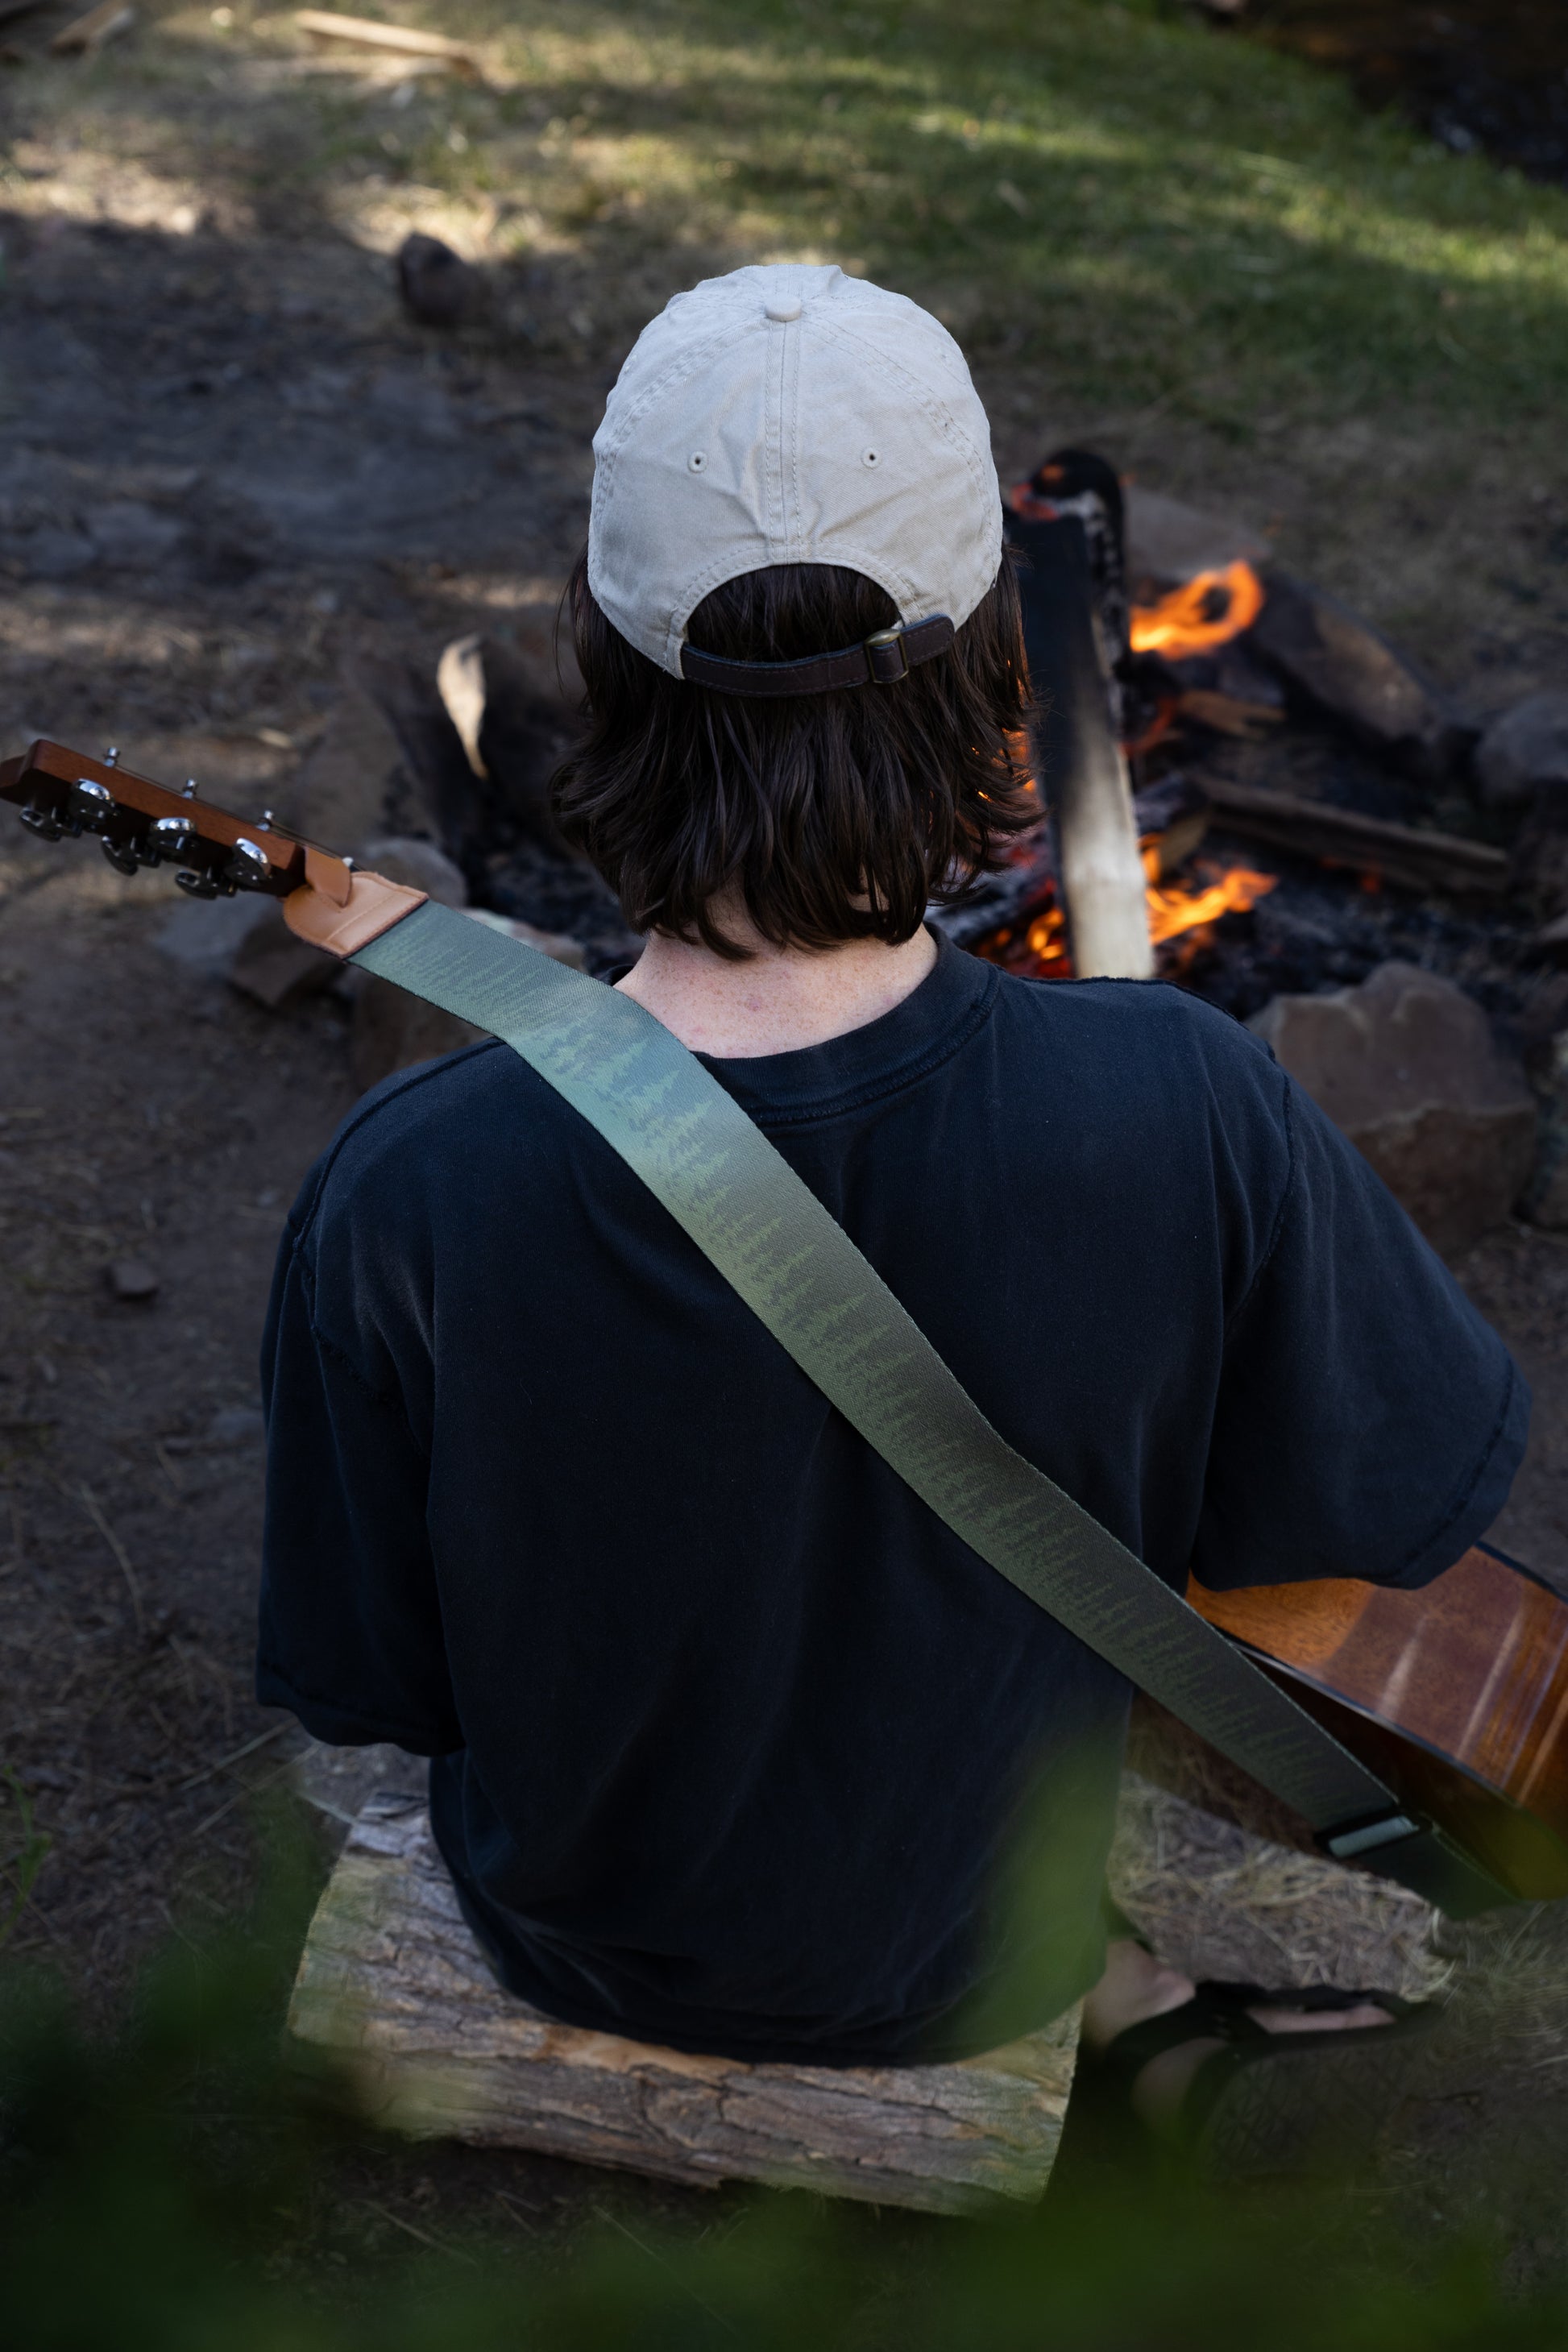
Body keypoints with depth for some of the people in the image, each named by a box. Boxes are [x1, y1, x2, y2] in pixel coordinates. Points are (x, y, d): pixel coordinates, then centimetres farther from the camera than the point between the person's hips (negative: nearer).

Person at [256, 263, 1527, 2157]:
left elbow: (361, 1690, -16)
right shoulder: (1190, 1114, -33)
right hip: (963, 1957, 0)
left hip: (582, 1947, 1)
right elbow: (1420, 1502, -14)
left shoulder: (406, 1187, -33)